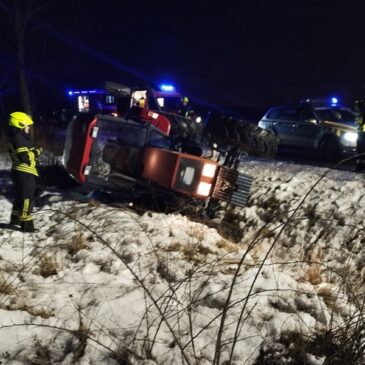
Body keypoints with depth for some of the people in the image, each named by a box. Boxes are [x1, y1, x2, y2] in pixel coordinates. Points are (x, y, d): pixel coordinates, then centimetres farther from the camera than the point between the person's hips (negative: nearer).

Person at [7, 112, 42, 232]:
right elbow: (25, 157, -23)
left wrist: (34, 152, 9)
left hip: (20, 172, 11)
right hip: (25, 173, -11)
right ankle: (26, 224, -1)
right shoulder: (19, 139, -18)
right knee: (26, 199, -5)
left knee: (20, 197, 22)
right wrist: (36, 152, -9)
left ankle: (15, 219, 35)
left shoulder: (16, 138, 15)